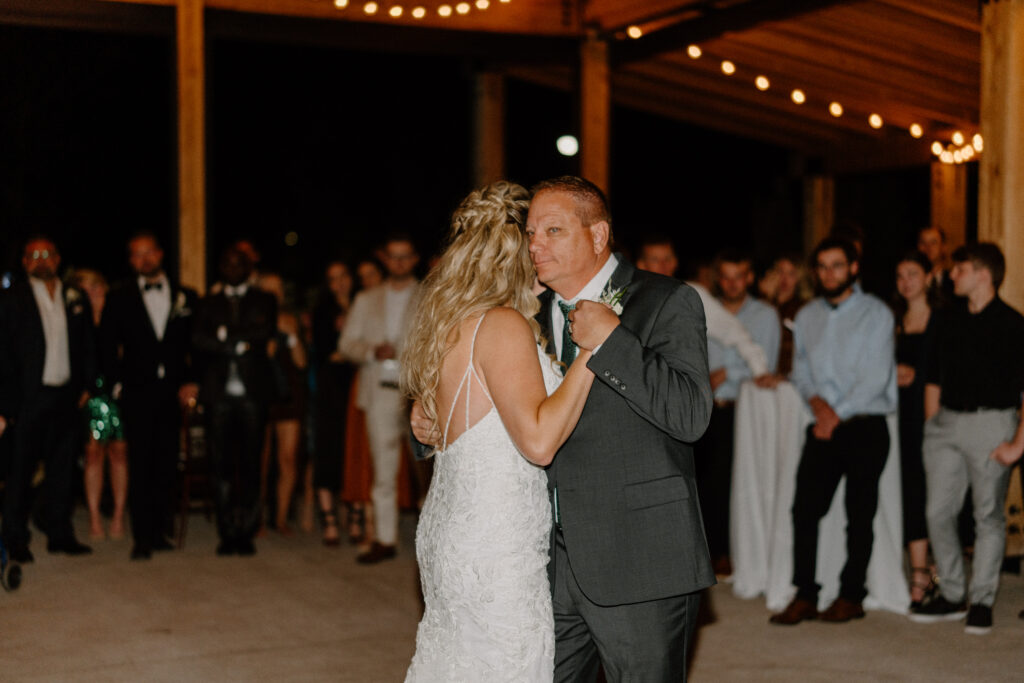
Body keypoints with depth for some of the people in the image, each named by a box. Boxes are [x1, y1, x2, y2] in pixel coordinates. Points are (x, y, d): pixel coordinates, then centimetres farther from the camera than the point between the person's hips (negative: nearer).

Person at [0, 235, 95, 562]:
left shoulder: (76, 299, 11)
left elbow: (88, 346, 15)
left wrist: (86, 385, 5)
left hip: (66, 396, 4)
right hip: (28, 396, -3)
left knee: (62, 467, 8)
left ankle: (59, 533, 16)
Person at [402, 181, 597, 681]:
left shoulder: (449, 322, 12)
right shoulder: (504, 325, -16)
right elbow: (539, 441, -22)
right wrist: (591, 350, -16)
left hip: (450, 530, 9)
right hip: (496, 551, -9)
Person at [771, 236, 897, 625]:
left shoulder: (876, 314, -1)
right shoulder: (806, 316, 13)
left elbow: (876, 378, -8)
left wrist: (837, 413, -10)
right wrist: (816, 400, -5)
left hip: (865, 428, -4)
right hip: (823, 426, 4)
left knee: (859, 515, 1)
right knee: (804, 509, -4)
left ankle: (851, 596, 11)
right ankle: (804, 596, 1)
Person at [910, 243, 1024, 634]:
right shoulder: (950, 318, 11)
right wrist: (931, 424, 12)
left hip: (990, 422, -6)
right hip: (946, 422, 6)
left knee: (988, 516, 2)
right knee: (938, 512, 6)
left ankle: (982, 601, 12)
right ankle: (952, 595, 19)